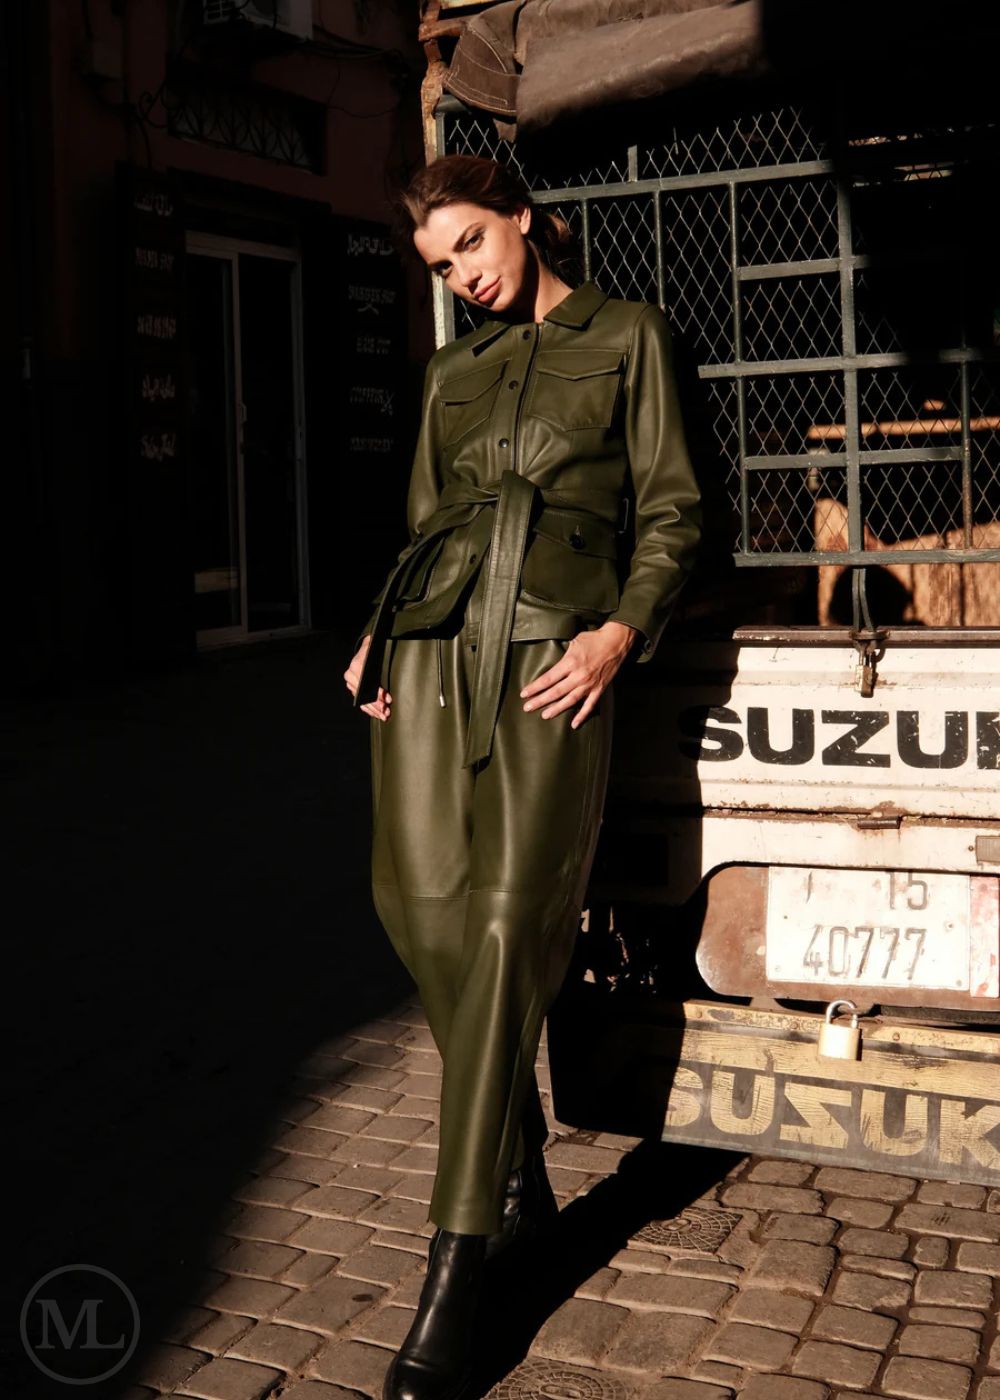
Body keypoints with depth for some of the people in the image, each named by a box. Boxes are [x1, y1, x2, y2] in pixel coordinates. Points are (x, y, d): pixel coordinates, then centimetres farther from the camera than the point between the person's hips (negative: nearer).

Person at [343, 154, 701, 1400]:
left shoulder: (626, 336, 11)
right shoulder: (455, 370, 23)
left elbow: (671, 509, 5)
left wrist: (622, 630, -11)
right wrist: (378, 634, 7)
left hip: (552, 653, -5)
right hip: (429, 647, 5)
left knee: (507, 924, -11)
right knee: (423, 905, -1)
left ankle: (455, 1273, -7)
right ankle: (518, 1169, 21)